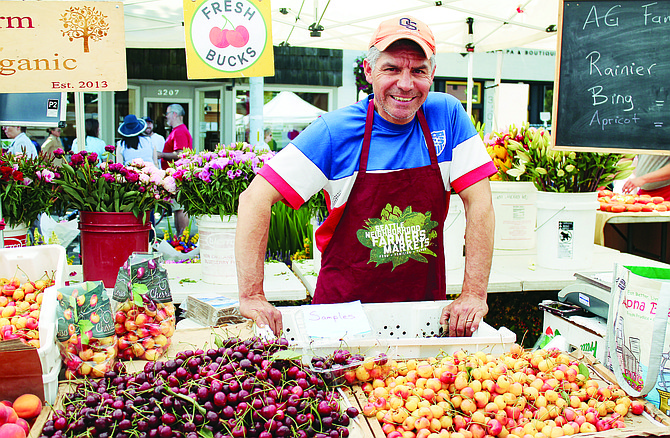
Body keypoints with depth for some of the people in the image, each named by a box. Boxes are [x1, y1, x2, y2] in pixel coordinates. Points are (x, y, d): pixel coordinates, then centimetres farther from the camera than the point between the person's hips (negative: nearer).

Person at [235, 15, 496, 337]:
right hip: (343, 305, -1)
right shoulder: (334, 131, -11)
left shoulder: (447, 115, -4)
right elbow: (255, 200, -14)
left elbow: (479, 202, -5)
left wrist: (474, 293, -12)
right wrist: (252, 296, -20)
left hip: (426, 306, 2)